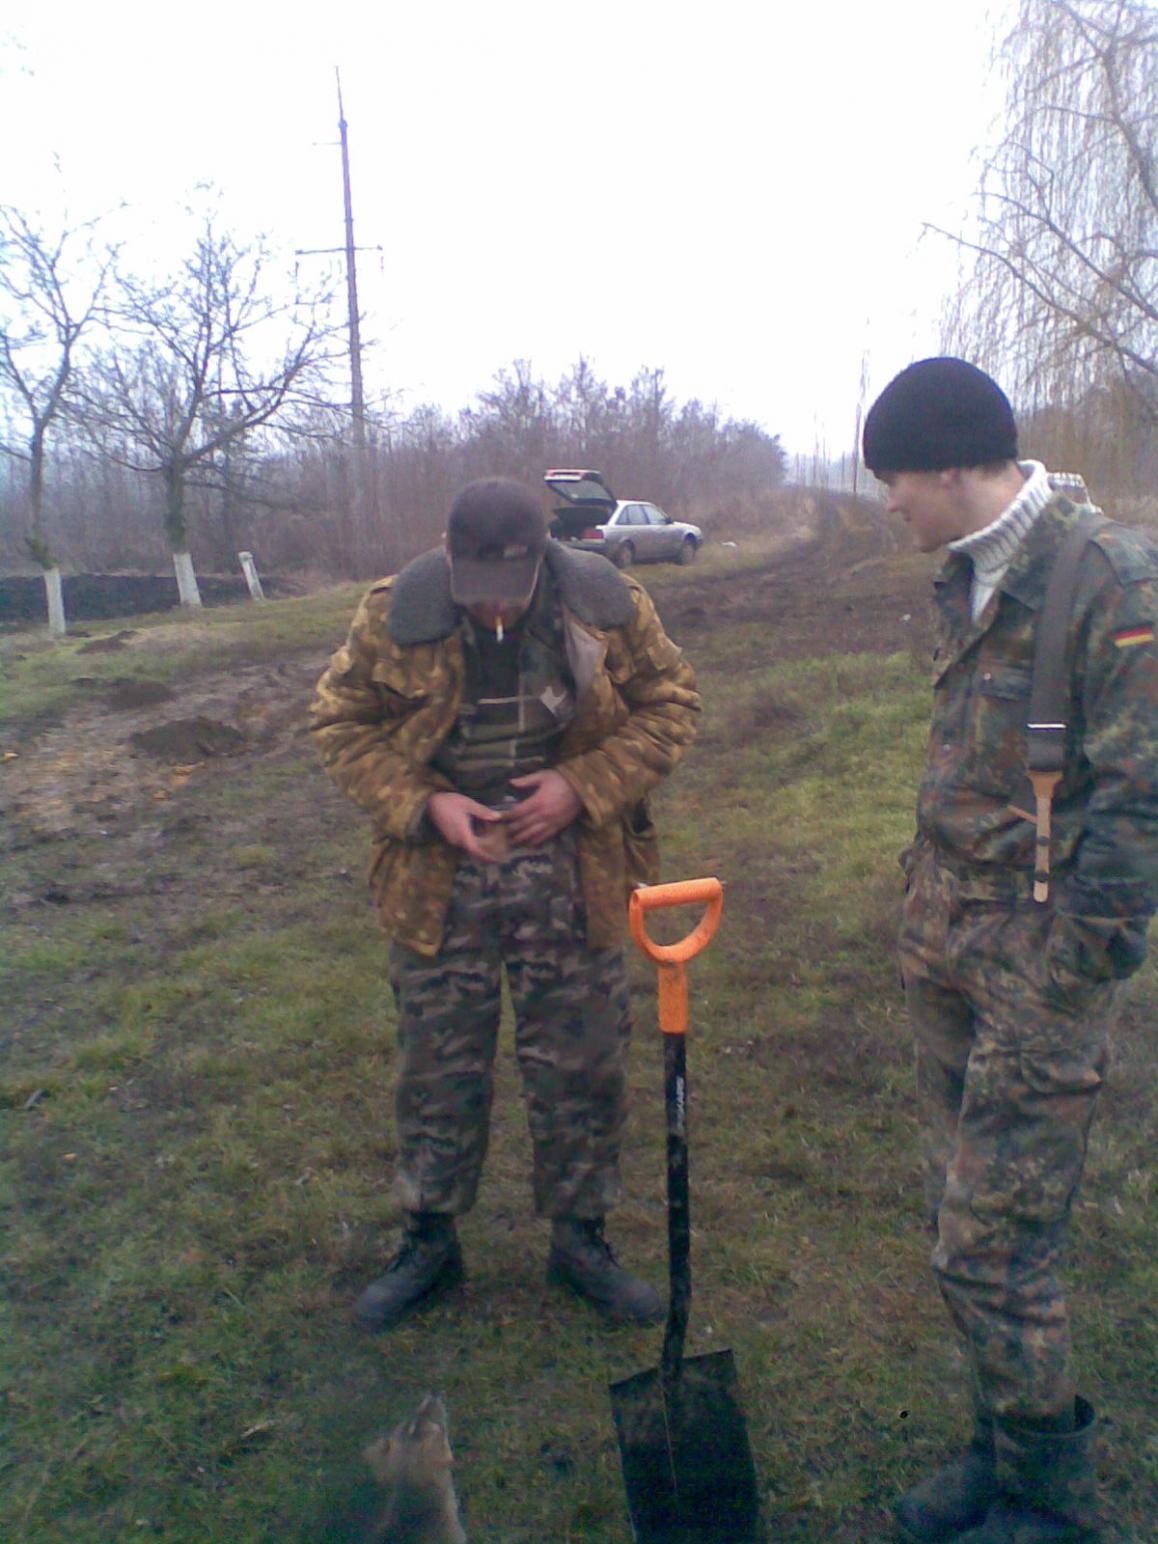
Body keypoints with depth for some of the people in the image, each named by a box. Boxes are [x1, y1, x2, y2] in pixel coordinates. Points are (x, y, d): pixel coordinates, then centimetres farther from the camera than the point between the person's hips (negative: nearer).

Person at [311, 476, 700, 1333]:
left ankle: (580, 1239, 34)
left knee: (581, 1066, 11)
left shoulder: (609, 606, -9)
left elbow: (671, 704, 0)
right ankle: (430, 1240, 36)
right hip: (440, 877, 0)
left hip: (571, 873, 0)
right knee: (438, 1068, 13)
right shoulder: (394, 617, -10)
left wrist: (583, 785, -14)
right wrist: (424, 805, -15)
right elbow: (342, 724, 0)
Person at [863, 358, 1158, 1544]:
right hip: (946, 938, 8)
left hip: (1037, 952, -8)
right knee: (958, 1216, 17)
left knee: (992, 1248, 0)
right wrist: (927, 913, 14)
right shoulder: (967, 577, 10)